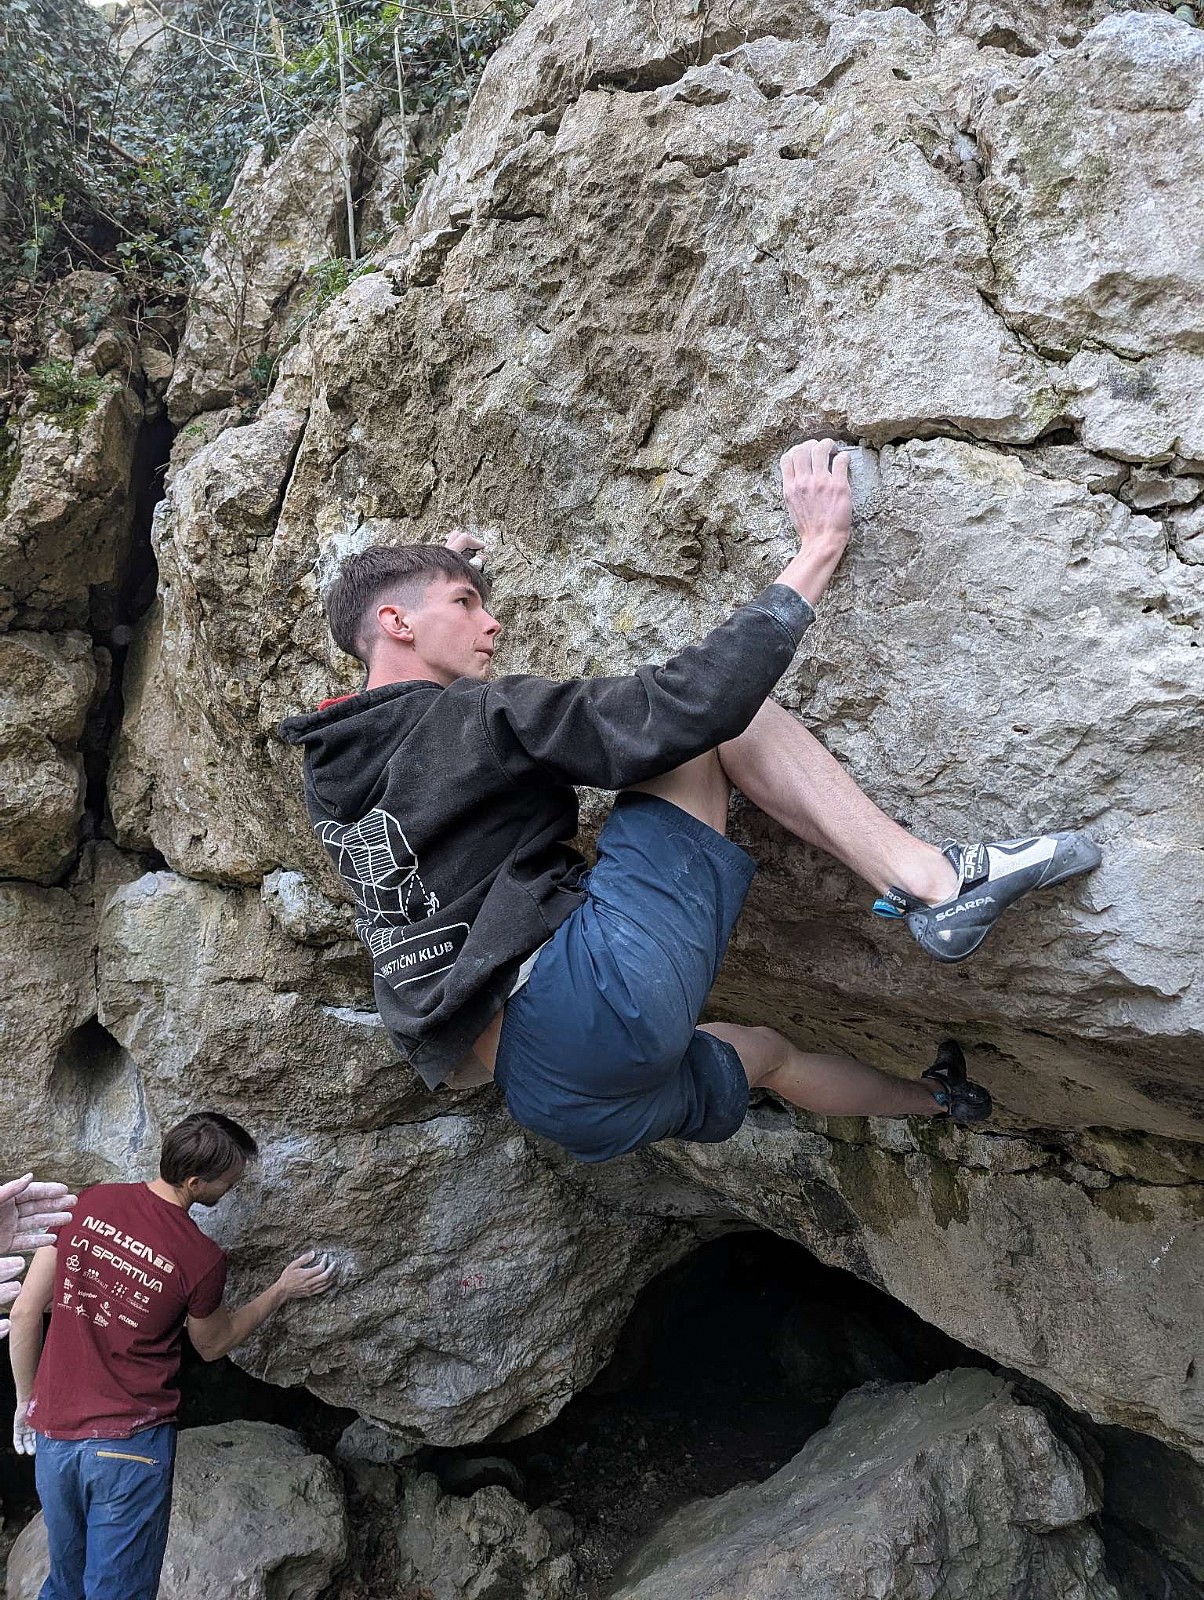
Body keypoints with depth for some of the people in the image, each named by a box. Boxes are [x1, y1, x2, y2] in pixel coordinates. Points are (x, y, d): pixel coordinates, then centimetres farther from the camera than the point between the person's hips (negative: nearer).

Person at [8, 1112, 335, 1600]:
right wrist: (283, 1290, 13)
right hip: (129, 1445, -5)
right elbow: (212, 1344, 3)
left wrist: (27, 1399, 13)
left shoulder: (88, 1204, -9)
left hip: (53, 1432, 5)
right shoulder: (201, 1259, -18)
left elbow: (25, 1312, -2)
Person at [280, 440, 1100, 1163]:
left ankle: (942, 1097, 53)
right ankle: (934, 884, -10)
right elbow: (688, 706, -18)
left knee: (765, 1053, 34)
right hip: (595, 992, -9)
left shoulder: (333, 769, 19)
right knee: (698, 714, -3)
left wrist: (434, 574, 49)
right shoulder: (468, 720, -7)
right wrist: (819, 550, -9)